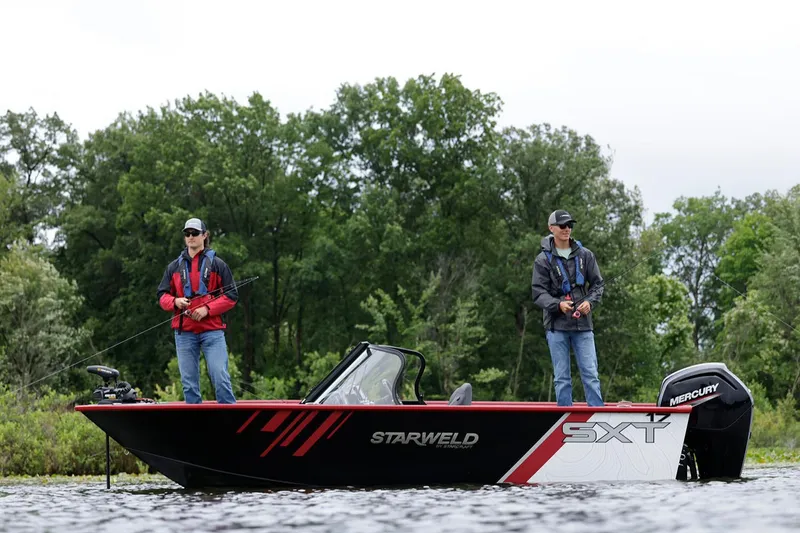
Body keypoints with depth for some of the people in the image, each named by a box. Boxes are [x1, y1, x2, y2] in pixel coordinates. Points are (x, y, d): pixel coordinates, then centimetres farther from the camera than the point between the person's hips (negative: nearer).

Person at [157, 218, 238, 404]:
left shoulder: (217, 264, 6)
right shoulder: (174, 267, 14)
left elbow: (231, 297, 2)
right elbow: (162, 296, 15)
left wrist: (207, 309, -11)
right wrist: (175, 301, -8)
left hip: (212, 330, -3)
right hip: (184, 332, 3)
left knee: (220, 378, -11)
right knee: (189, 383, 4)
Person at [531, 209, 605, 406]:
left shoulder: (585, 255, 9)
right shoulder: (543, 260, 2)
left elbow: (598, 284, 12)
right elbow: (538, 293, -2)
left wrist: (590, 301, -8)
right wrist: (558, 305, -20)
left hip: (583, 324, 2)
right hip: (556, 325, -1)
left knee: (591, 375, -2)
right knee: (562, 378, 1)